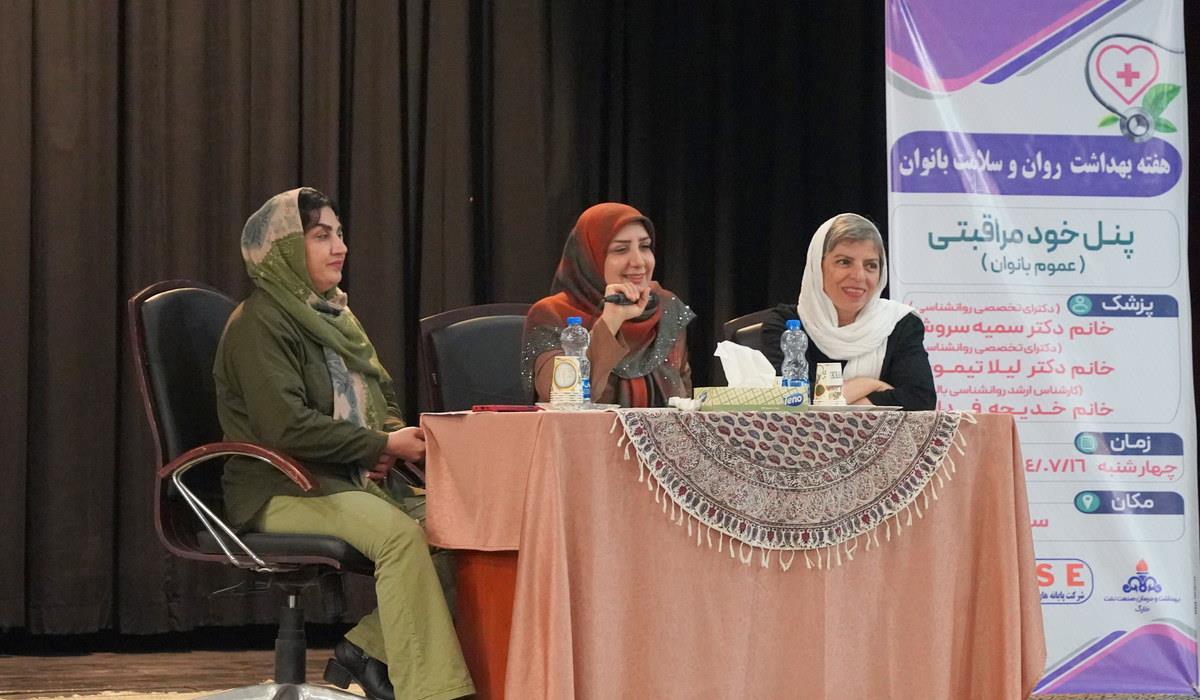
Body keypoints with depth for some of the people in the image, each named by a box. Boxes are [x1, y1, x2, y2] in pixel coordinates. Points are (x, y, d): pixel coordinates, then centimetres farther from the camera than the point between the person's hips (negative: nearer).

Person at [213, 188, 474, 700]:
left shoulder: (334, 316, 20)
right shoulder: (259, 323, -8)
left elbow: (382, 396, 25)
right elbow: (284, 425, -19)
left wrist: (390, 436, 0)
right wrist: (381, 446, -16)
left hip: (352, 482, 9)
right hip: (283, 490, -8)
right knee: (400, 533, -33)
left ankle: (366, 649, -10)